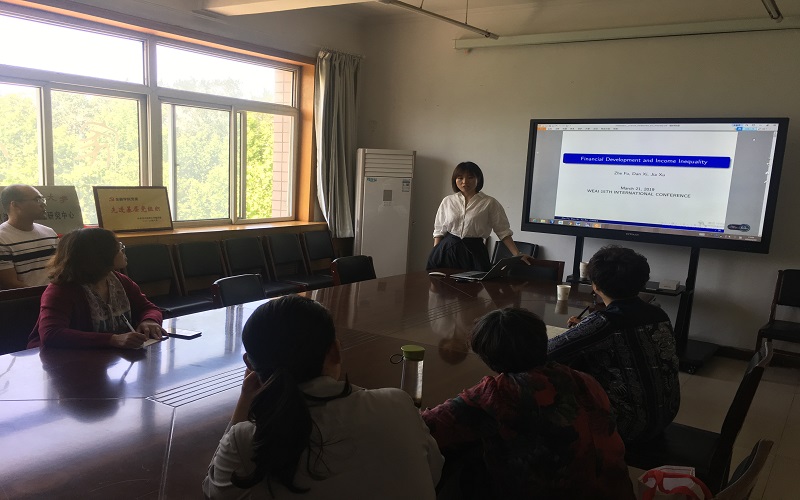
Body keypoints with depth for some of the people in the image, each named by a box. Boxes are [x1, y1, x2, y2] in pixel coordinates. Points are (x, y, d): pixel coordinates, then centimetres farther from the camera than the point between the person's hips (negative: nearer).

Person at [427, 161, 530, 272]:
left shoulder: (490, 203, -1)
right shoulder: (447, 201, 7)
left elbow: (503, 232, -3)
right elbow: (439, 230, 9)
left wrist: (517, 254, -12)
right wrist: (435, 255, 2)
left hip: (474, 251, -2)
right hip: (447, 250, 2)